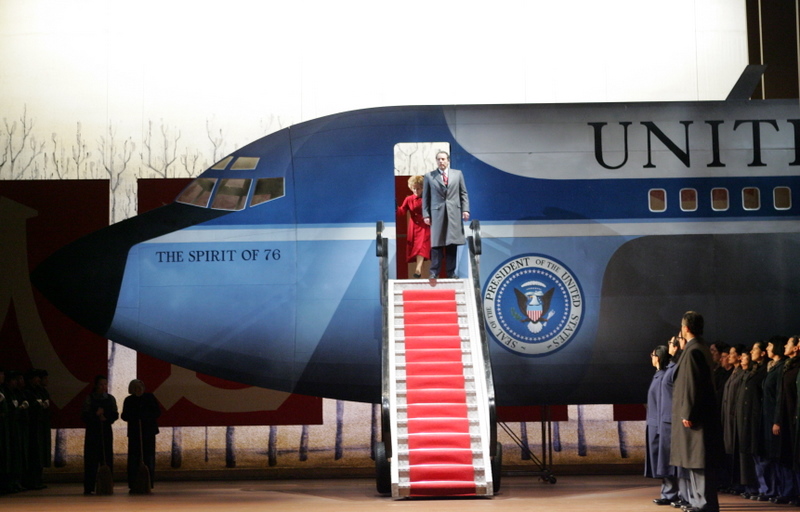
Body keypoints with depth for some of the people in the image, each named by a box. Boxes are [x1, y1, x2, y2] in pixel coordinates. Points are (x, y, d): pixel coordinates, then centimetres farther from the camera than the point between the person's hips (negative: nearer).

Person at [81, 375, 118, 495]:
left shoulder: (111, 399, 9)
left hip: (106, 431, 3)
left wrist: (106, 418, -10)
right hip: (92, 431, -3)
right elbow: (84, 415, -4)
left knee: (107, 458, 0)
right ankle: (88, 487, -2)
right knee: (91, 459, -4)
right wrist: (96, 414, -18)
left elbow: (115, 415, 7)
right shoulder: (89, 398, 1)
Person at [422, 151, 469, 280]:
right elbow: (425, 197, 7)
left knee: (452, 243, 2)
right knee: (436, 244, -3)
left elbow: (463, 193, 11)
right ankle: (434, 272, 0)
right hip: (437, 213, -1)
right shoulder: (429, 176, 7)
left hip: (454, 213, 1)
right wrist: (425, 214, 0)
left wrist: (465, 209, 0)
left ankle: (451, 272, 8)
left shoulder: (457, 174, 11)